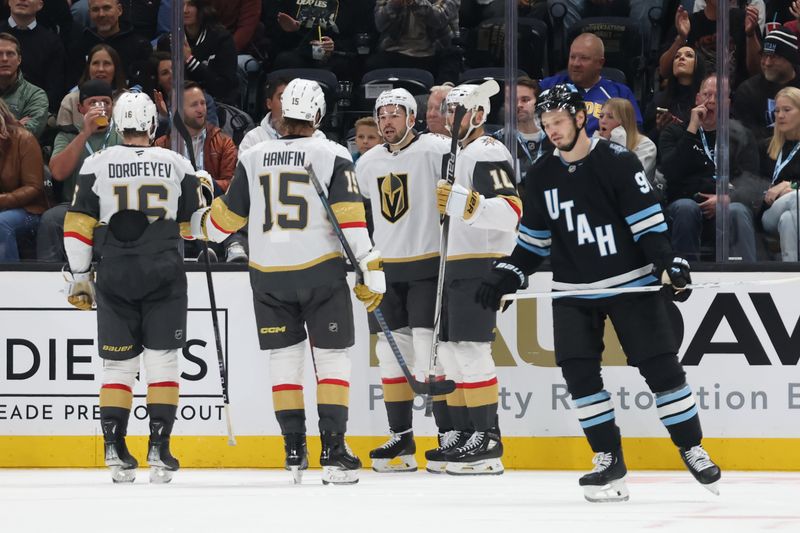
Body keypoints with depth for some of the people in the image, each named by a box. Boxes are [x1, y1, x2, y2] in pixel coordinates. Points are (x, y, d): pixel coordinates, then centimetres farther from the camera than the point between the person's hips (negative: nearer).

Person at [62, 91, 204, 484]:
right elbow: (195, 225, 9)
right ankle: (159, 449, -3)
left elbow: (78, 225, 0)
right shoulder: (176, 165, 2)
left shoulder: (97, 165, 1)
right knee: (162, 360, 4)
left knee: (118, 363, 7)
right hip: (164, 273, -1)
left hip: (114, 275, 1)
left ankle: (115, 451, 1)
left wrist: (79, 277, 9)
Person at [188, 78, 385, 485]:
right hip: (321, 269, -2)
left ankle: (294, 451, 7)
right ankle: (333, 450, -6)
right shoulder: (332, 156, -4)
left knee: (284, 358, 11)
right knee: (332, 358, 4)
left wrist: (196, 226, 31)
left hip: (269, 275, 2)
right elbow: (351, 217, -10)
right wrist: (371, 271, -7)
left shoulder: (253, 158, 4)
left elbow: (227, 216, 11)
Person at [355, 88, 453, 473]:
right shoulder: (367, 164, 12)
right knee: (392, 352, 6)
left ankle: (451, 436, -7)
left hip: (428, 267, -7)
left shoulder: (434, 151, -9)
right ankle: (401, 439, 13)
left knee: (430, 351, -12)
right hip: (385, 269, 7)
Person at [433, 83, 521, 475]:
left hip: (480, 267, -11)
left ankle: (489, 443, -16)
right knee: (452, 351, 11)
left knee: (471, 349, -15)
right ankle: (466, 437, 15)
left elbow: (510, 211, -27)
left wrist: (463, 202, -37)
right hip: (460, 267, 11)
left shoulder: (487, 153, -13)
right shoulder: (464, 153, 21)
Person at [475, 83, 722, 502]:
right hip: (573, 291, 4)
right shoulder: (541, 177, 6)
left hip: (631, 284, -4)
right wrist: (506, 276, 4)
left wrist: (668, 264, -22)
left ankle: (693, 451, 7)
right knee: (578, 371, -7)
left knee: (661, 367, -5)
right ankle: (609, 459, 2)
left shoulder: (617, 162, -10)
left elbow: (649, 223, -11)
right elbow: (533, 239, 15)